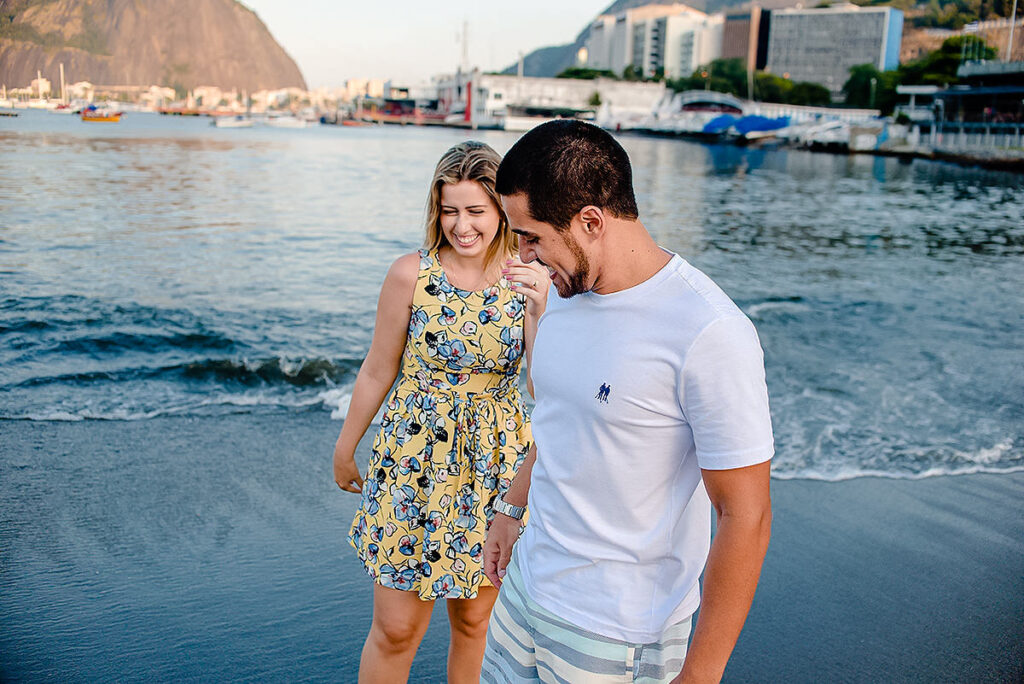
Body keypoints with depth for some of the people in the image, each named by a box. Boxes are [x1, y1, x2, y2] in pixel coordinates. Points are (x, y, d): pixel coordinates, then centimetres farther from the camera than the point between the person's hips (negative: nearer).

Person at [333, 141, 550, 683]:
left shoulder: (529, 281, -7)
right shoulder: (412, 274, -10)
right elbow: (377, 372, 0)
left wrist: (544, 310, -26)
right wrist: (345, 450, 10)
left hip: (495, 465, 2)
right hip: (414, 460, -1)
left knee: (473, 620, 18)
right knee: (396, 630, 6)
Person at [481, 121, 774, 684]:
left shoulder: (709, 334, -25)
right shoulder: (567, 292, 0)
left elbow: (745, 518, -22)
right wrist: (511, 507, 23)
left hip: (617, 634, -7)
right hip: (529, 580, 7)